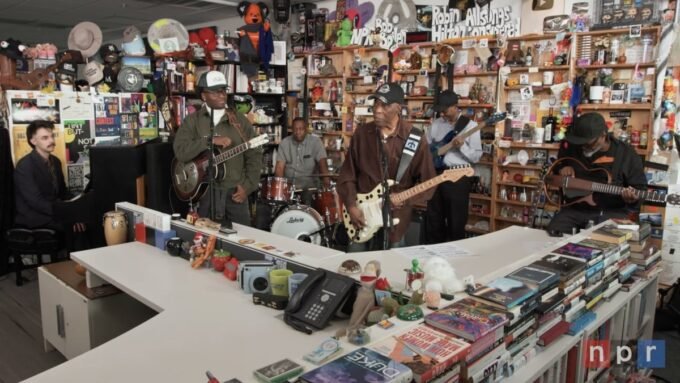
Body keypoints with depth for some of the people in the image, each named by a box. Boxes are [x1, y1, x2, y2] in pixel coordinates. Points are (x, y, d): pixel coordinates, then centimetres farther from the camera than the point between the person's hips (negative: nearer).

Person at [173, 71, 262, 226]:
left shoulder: (239, 120, 5)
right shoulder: (192, 121, 1)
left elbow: (254, 155, 3)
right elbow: (180, 151, -12)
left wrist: (247, 186, -5)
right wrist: (210, 141, -20)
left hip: (235, 191, 1)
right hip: (205, 192, -1)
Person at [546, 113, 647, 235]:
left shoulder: (627, 155, -3)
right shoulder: (571, 146, 4)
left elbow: (640, 187, 3)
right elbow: (557, 164, 23)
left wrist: (633, 199, -19)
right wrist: (562, 168, -1)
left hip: (611, 211, -2)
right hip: (575, 208, 3)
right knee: (553, 233, -20)